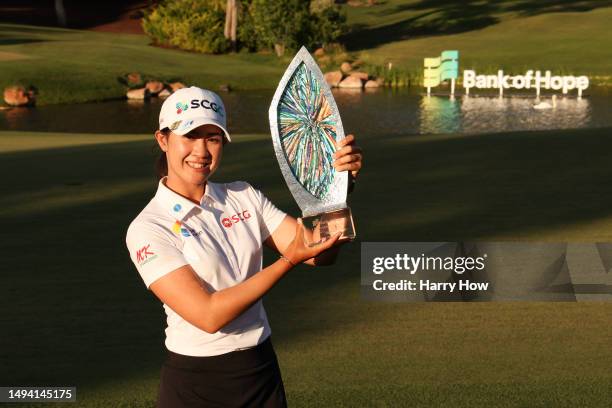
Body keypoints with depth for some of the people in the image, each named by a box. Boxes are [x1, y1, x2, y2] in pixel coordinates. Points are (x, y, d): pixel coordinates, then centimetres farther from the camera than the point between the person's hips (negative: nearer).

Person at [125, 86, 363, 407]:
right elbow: (209, 315, -23)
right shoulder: (147, 229, -14)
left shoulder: (244, 197, 2)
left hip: (263, 372, 5)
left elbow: (319, 254, -5)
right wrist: (289, 260, -25)